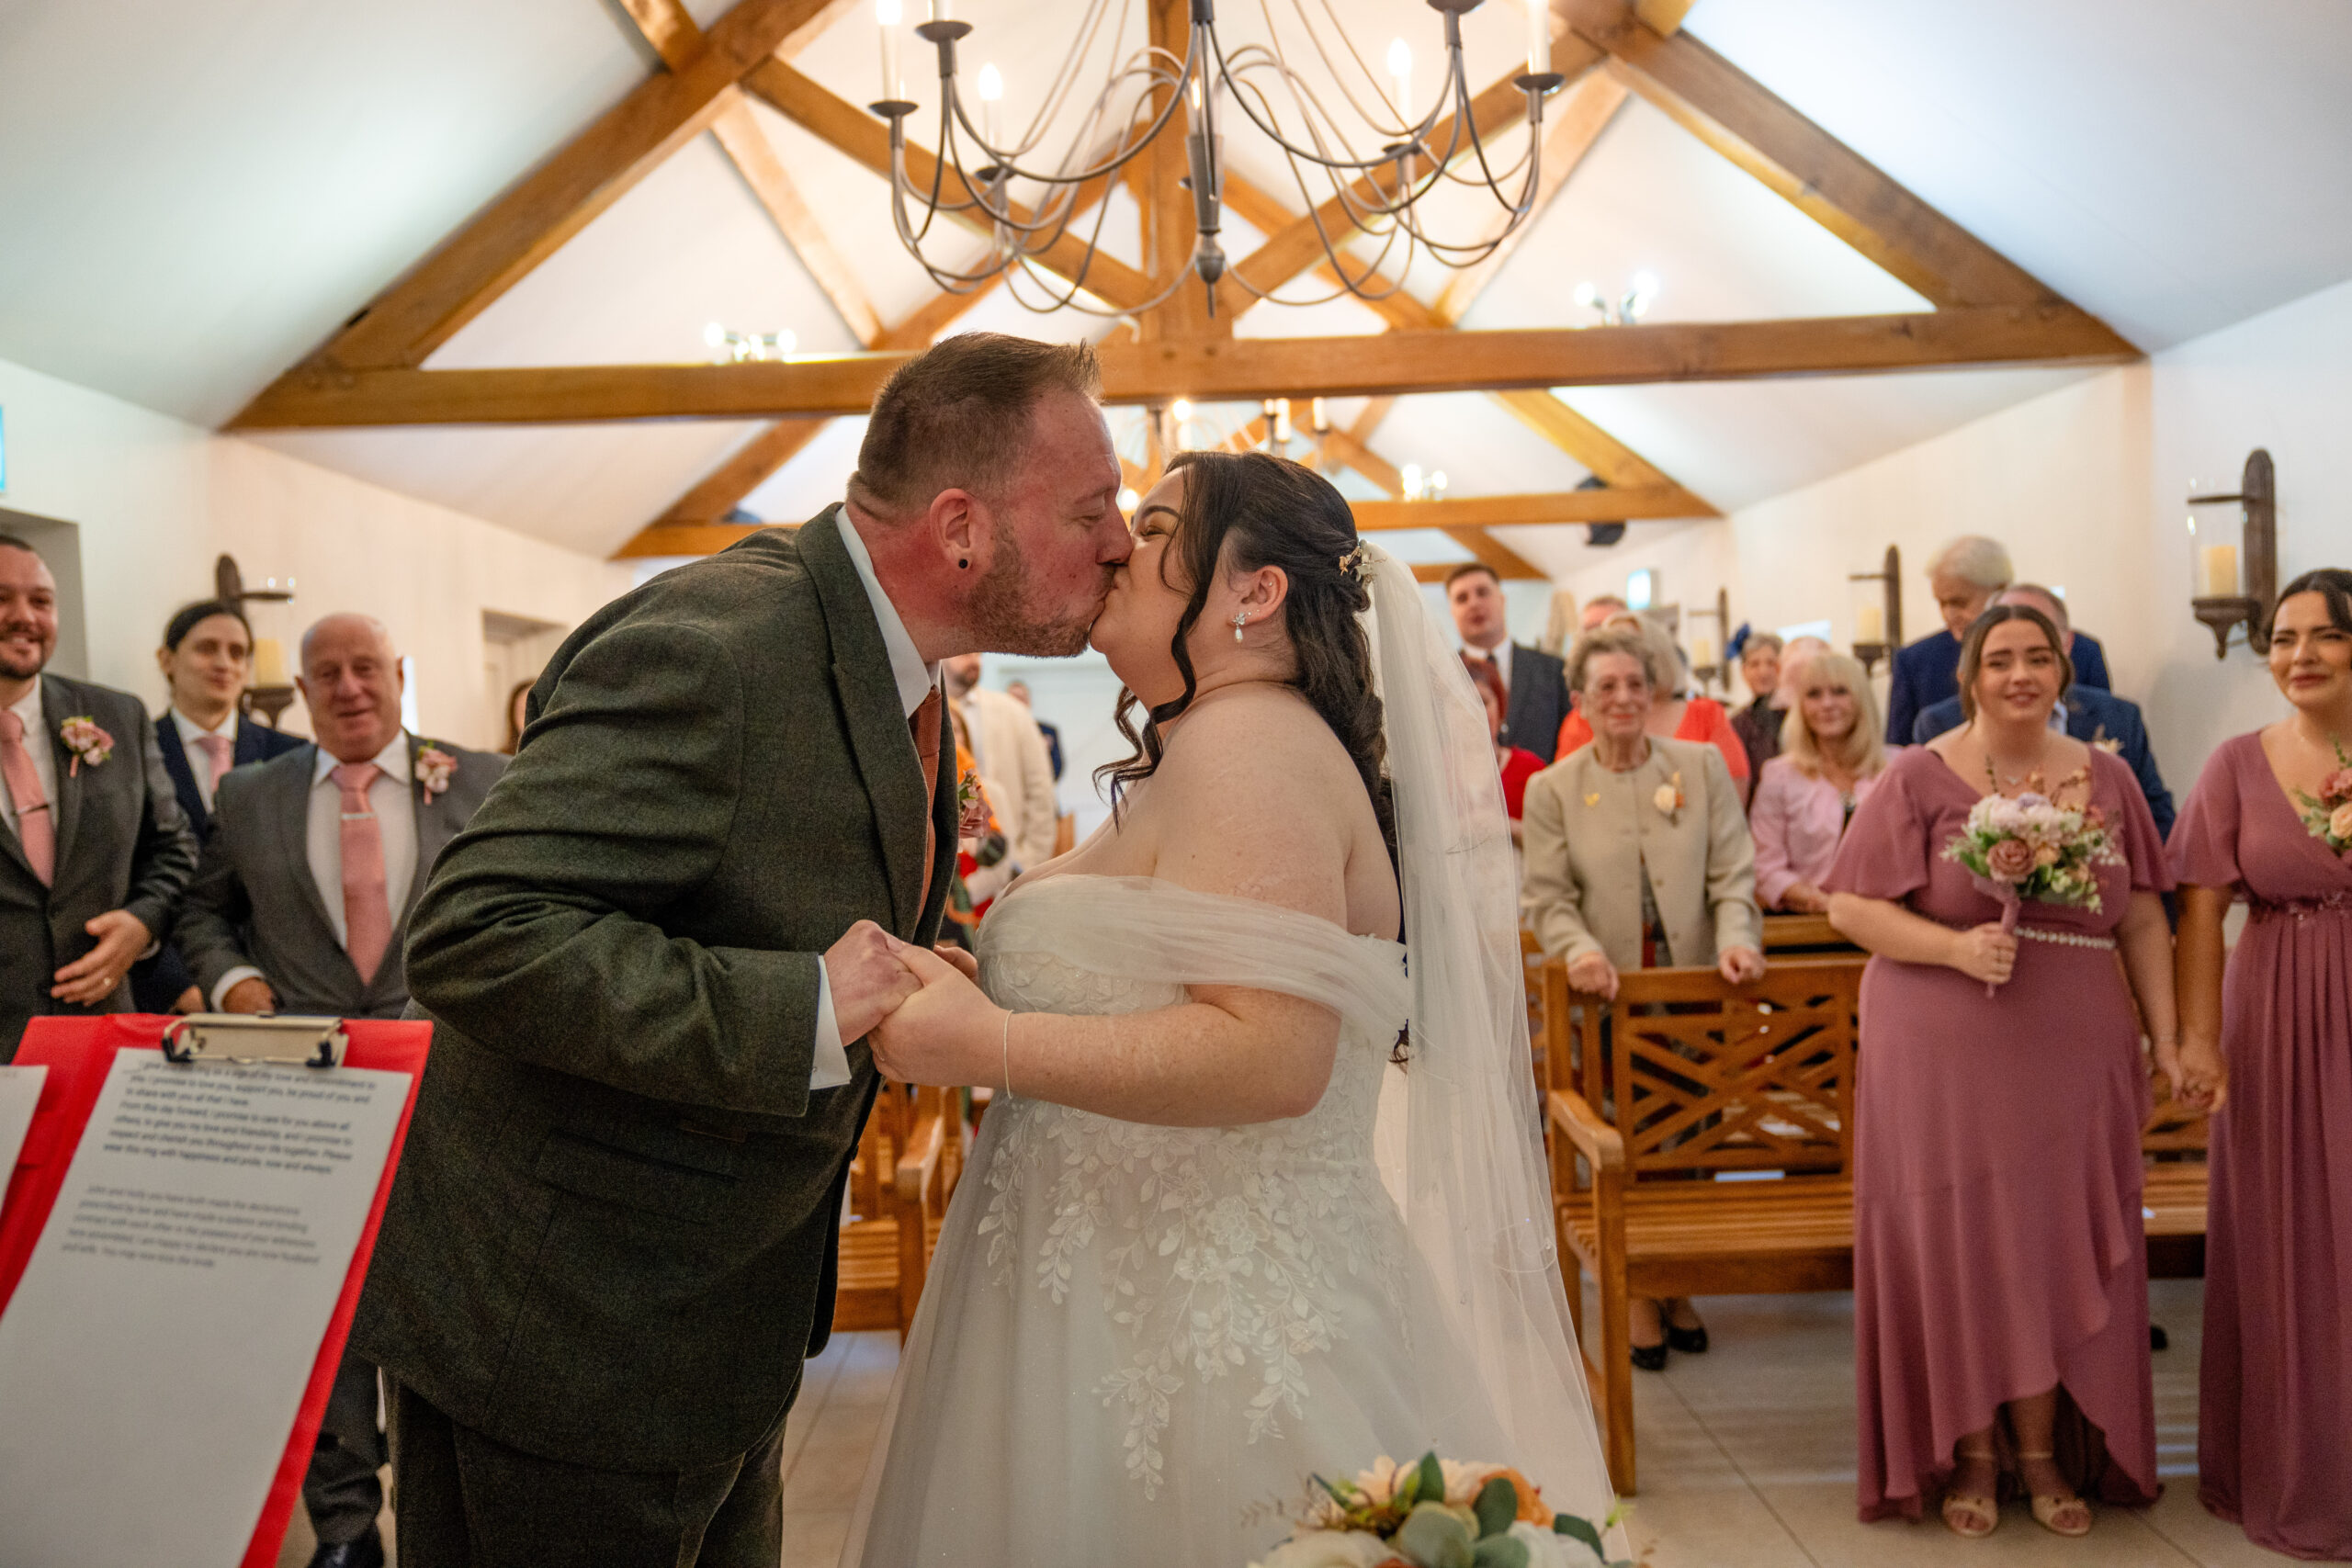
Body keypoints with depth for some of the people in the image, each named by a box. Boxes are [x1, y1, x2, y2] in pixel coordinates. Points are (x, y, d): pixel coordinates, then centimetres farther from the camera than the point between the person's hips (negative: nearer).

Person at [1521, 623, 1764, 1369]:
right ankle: (1639, 1297, 19)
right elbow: (1546, 896, -2)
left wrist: (1736, 937, -16)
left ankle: (1677, 1286, 26)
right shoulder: (1552, 788, 1)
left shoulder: (1703, 766, 4)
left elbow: (1732, 871, 1)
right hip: (1609, 996, -1)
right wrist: (1579, 948, -20)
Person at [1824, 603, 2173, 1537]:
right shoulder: (1919, 778, -1)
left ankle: (2042, 1452, 21)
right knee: (1958, 1244, 2)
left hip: (2075, 1057, 3)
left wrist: (2168, 1038, 3)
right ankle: (1971, 1455, 18)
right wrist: (1957, 946, -17)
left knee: (2060, 1247, 6)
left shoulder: (2105, 778, 10)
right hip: (1946, 1057, -3)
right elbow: (1850, 906, -5)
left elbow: (2143, 920, 10)